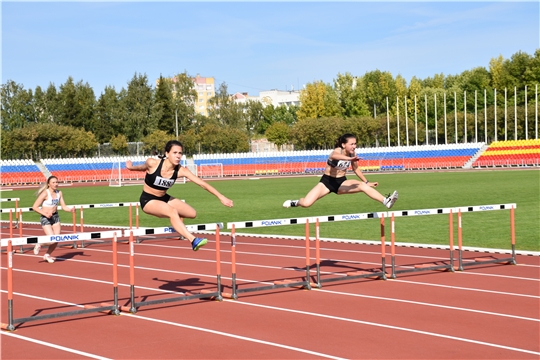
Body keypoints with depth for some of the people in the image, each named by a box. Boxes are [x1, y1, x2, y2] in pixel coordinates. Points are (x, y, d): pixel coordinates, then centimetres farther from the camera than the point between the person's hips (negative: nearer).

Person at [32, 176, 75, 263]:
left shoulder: (59, 193, 2)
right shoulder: (45, 193, -15)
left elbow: (64, 207, 6)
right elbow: (34, 207, -14)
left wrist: (71, 209, -14)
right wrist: (45, 214, -23)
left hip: (55, 217, 6)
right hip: (45, 218, -6)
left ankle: (47, 255, 27)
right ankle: (39, 244, 16)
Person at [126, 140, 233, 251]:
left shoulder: (181, 170, -17)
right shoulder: (152, 163, -25)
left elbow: (202, 183, -19)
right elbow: (143, 167, 0)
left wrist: (221, 197, -22)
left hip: (164, 198, 6)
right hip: (148, 200, -5)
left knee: (192, 214, -1)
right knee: (172, 212, -34)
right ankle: (193, 241, -43)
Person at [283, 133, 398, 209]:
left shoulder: (352, 154, -7)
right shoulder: (337, 151, -25)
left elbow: (356, 169, 13)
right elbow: (334, 156, -53)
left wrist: (367, 182, 12)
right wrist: (350, 159, -72)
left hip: (342, 182, 4)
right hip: (327, 181, -4)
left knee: (363, 186, -23)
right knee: (306, 203, -18)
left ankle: (386, 201, -30)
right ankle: (295, 203, 17)